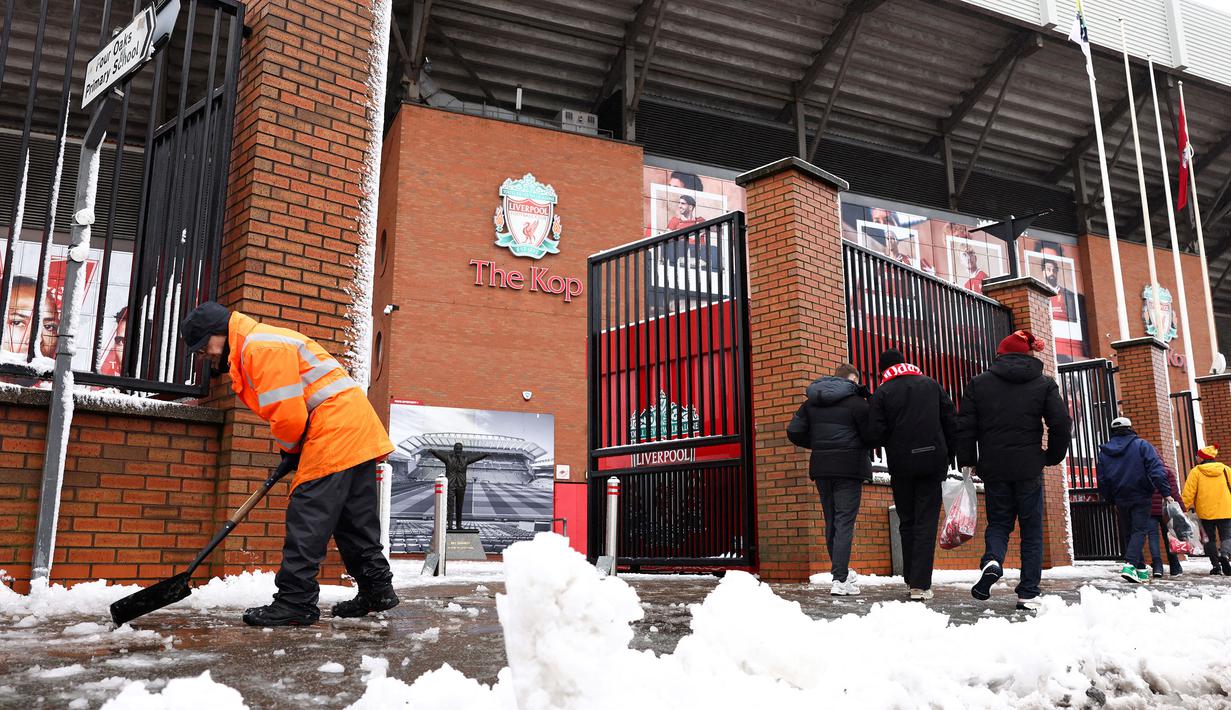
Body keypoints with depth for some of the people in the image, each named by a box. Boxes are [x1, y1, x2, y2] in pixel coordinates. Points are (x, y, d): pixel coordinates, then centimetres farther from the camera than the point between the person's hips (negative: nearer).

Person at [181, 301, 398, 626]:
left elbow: (288, 415, -18)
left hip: (335, 428, -11)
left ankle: (295, 601, -7)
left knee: (307, 518, -9)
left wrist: (289, 449, 1)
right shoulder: (254, 349, 23)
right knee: (356, 520, 14)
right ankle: (376, 590, 21)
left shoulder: (260, 346, -12)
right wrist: (293, 451, 11)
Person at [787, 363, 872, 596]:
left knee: (831, 522, 15)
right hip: (849, 468, -5)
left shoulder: (811, 401, 10)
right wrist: (866, 452, 12)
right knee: (845, 522, -5)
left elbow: (794, 432, 5)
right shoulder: (856, 401, -7)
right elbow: (870, 435, -9)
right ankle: (840, 580, -9)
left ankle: (841, 571, 27)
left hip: (821, 467, 5)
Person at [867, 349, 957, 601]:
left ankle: (912, 578, 18)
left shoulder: (882, 392, -1)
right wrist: (947, 454, 12)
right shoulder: (930, 384, 8)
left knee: (907, 523, 14)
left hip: (901, 466, -1)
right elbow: (951, 421, 5)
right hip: (933, 462, 1)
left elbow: (875, 435, -9)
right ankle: (920, 585, -7)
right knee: (926, 523, 0)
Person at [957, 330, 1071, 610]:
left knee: (998, 522, 14)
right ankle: (1028, 594, 5)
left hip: (993, 468, 0)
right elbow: (1061, 424, -2)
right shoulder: (1044, 384, 4)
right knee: (1032, 531, 8)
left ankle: (992, 561, -15)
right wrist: (1053, 456, 12)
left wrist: (967, 461, 8)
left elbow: (965, 426, -1)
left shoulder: (979, 383, 3)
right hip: (1029, 469, 0)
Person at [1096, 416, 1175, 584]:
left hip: (1120, 500, 3)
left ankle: (1141, 570, 13)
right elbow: (1156, 470, -14)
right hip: (1140, 497, -3)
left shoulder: (1104, 451, 7)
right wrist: (1165, 492, -13)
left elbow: (1102, 480, 10)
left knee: (1127, 534, 12)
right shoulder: (1141, 445, -3)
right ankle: (1130, 564, -23)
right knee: (1139, 531, -4)